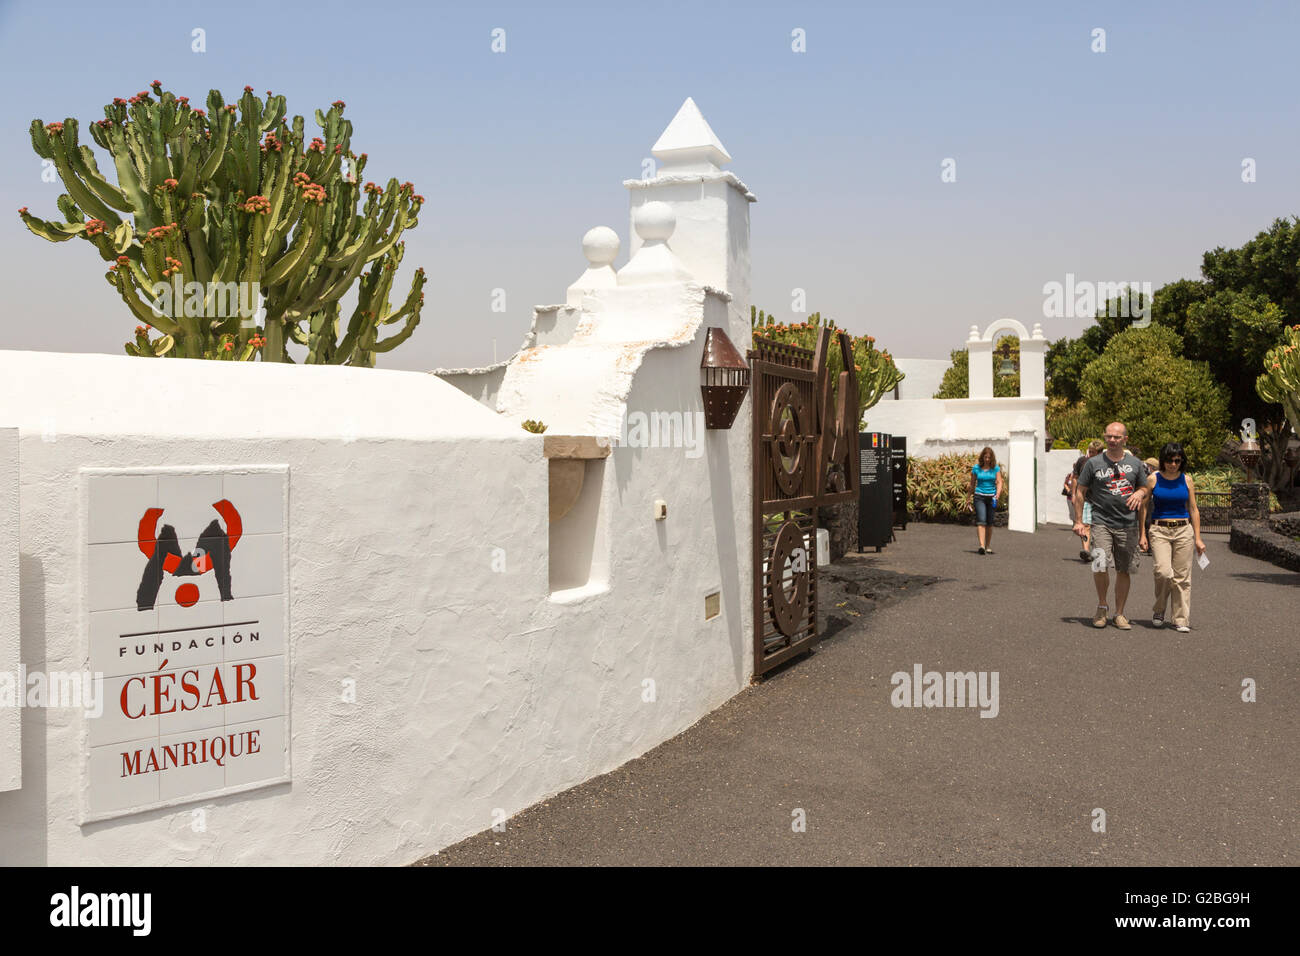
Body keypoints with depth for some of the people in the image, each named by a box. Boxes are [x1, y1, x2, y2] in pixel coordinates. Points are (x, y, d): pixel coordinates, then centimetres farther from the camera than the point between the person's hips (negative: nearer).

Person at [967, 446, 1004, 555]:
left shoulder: (996, 468, 3)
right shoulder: (976, 468, 3)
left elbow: (999, 482, -3)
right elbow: (972, 484, 10)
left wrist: (998, 494, -21)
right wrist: (969, 498, 14)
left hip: (992, 497, 1)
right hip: (979, 497, -1)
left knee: (990, 523, 7)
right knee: (981, 520, -16)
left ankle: (988, 547, 19)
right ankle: (981, 545, -26)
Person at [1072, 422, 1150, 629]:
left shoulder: (1136, 464, 9)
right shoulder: (1093, 463, 2)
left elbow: (1145, 489, 18)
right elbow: (1080, 492, 5)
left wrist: (1139, 493, -7)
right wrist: (1079, 521, 0)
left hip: (1128, 524, 2)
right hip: (1102, 522, -2)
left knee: (1124, 571, 6)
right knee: (1100, 567, -17)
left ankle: (1119, 614, 19)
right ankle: (1102, 606, 7)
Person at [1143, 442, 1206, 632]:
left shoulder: (1186, 480, 7)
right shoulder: (1153, 479, 1)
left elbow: (1193, 510, 11)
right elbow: (1143, 508, 4)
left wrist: (1198, 538, 8)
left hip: (1183, 530, 2)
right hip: (1159, 530, -2)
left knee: (1182, 577, 0)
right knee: (1163, 572, -16)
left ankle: (1181, 619, 9)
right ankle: (1159, 610, 8)